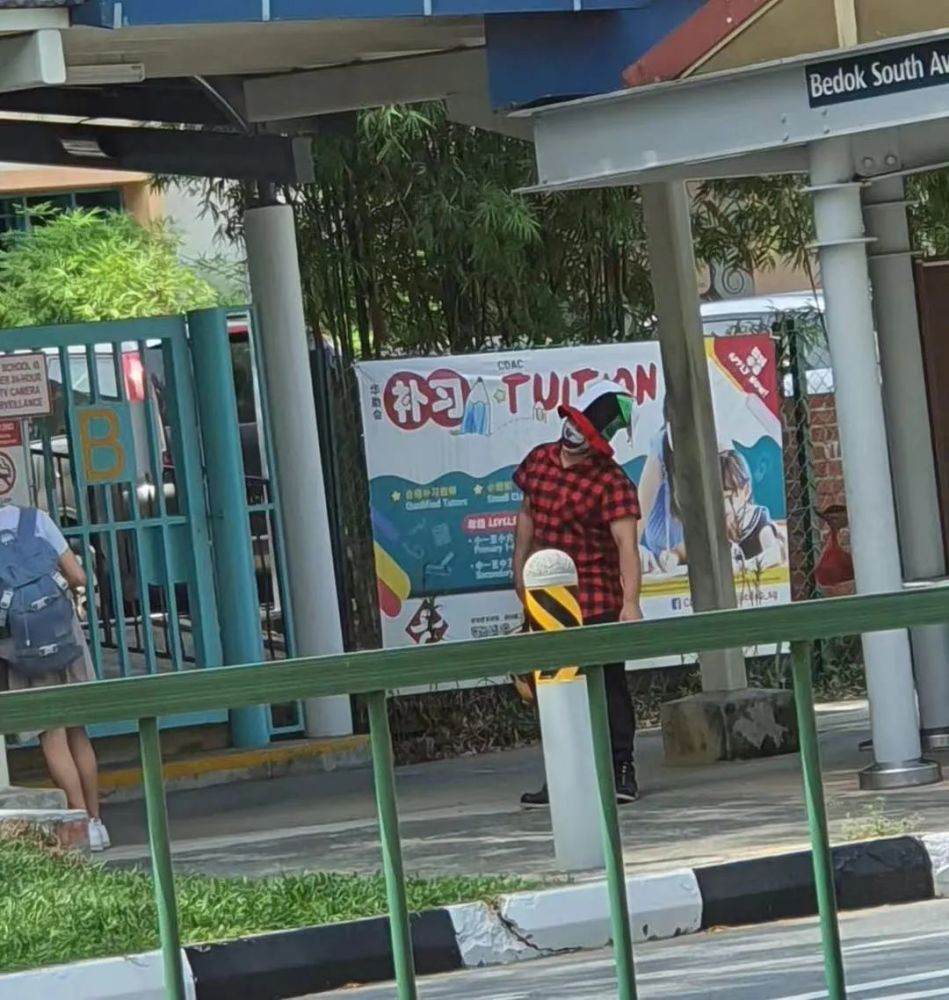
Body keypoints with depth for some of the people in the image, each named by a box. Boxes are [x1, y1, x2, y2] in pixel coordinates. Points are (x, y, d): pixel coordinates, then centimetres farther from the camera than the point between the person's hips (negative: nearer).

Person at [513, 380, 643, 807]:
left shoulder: (612, 483, -16)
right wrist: (520, 569, 18)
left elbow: (627, 544, -24)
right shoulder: (539, 461, 5)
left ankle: (622, 771, 7)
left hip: (597, 600, -7)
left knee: (607, 684, 0)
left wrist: (630, 603, -34)